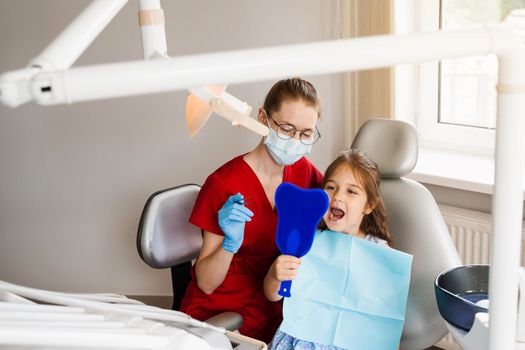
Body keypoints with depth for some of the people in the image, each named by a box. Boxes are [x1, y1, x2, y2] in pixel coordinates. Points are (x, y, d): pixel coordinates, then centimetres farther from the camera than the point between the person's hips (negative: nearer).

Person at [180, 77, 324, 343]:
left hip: (272, 314, 5)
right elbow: (206, 284, -13)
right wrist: (231, 243, -31)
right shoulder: (224, 184, -17)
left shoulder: (302, 170, -2)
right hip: (218, 317, -5)